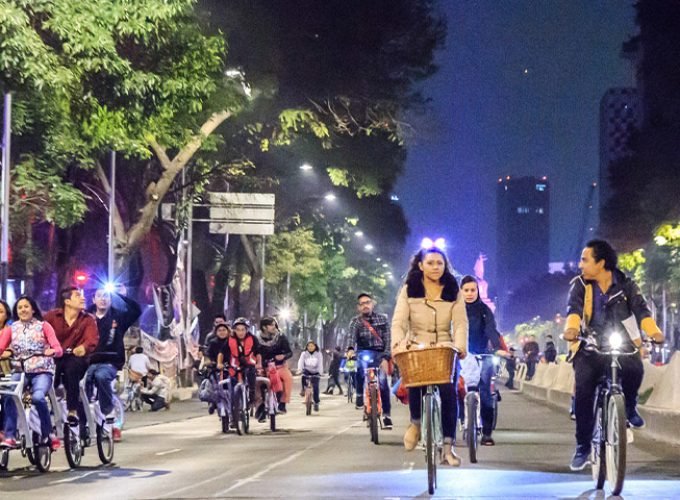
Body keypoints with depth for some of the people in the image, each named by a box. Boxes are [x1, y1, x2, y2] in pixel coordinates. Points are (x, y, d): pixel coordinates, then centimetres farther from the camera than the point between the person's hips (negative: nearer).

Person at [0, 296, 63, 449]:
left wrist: (52, 351, -28)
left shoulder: (44, 326, 7)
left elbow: (58, 349, -4)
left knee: (38, 397, -32)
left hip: (42, 371, -2)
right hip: (20, 371, 2)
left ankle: (46, 434, -11)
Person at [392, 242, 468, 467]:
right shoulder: (409, 290, 4)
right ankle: (415, 421, -2)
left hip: (445, 351, 1)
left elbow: (460, 323, -5)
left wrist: (460, 345, -23)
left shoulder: (453, 291, 5)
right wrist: (398, 341, -26)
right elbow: (399, 321, -5)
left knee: (449, 393, -13)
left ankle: (448, 447, -4)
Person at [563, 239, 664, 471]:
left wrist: (653, 331, -33)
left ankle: (629, 407, 2)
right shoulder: (580, 285, -1)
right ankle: (582, 447, -10)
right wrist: (571, 328, -40)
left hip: (622, 345, 0)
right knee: (583, 389, -20)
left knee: (634, 369, -31)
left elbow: (640, 309, -13)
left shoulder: (625, 285, -1)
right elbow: (574, 308, -18)